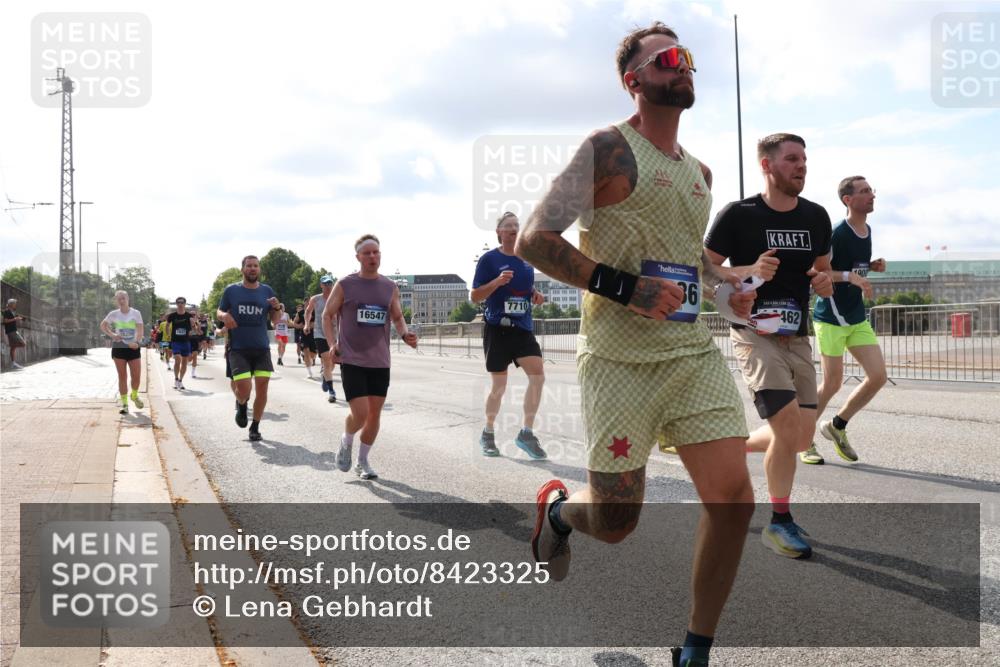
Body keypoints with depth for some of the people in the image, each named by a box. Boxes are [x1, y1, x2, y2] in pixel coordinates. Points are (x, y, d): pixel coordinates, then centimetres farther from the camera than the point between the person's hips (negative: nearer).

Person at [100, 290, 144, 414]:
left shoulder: (136, 313, -2)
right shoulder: (113, 314, 1)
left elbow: (140, 331, -7)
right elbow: (103, 325, 14)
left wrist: (136, 342, -24)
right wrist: (111, 334, -3)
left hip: (133, 348, 0)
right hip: (119, 347, 0)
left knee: (137, 376, -2)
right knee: (122, 377, 2)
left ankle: (134, 396, 28)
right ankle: (124, 404, 8)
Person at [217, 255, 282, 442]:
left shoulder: (267, 291, 5)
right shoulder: (231, 291, 1)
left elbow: (275, 320, 10)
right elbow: (219, 312, 10)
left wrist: (276, 308, -12)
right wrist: (224, 316, -13)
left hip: (262, 348, 2)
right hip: (238, 349, -2)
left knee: (262, 386, -1)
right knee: (244, 389, -14)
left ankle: (255, 427, 17)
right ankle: (241, 405, 23)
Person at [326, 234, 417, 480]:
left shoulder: (390, 287, 5)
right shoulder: (345, 285, -4)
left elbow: (397, 317, 15)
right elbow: (327, 315, 4)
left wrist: (405, 334, -6)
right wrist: (332, 344, -9)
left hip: (380, 361, 4)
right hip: (352, 360, -4)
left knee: (375, 413, 7)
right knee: (360, 413, -12)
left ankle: (363, 461, 25)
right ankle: (346, 442, 20)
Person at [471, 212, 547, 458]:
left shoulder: (526, 258, 12)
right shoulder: (489, 259, -4)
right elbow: (475, 296, -5)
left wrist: (536, 295, 2)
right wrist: (497, 282, -21)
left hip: (523, 328, 5)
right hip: (497, 328, -4)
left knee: (538, 374, -13)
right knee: (498, 385, 2)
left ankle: (527, 433, -3)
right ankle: (488, 434, 23)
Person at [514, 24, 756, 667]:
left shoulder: (699, 172, 17)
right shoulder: (610, 149, -6)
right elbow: (534, 240, -13)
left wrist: (729, 282, 12)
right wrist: (626, 288, -21)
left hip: (695, 353, 6)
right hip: (620, 359, -6)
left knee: (735, 499, -4)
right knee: (614, 523, 0)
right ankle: (558, 506, 38)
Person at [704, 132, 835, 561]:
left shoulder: (816, 217, 6)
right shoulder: (737, 215, -9)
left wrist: (824, 283, -5)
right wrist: (749, 271, -21)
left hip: (797, 338, 6)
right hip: (755, 335, -6)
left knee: (802, 438, 5)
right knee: (789, 426, -15)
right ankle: (779, 523, 4)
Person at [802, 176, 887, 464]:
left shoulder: (867, 230, 10)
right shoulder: (837, 234, -16)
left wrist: (873, 266, 6)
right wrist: (850, 276, -28)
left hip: (857, 319, 8)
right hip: (831, 319, -8)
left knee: (878, 376, -1)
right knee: (833, 384, -3)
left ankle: (837, 426, 18)